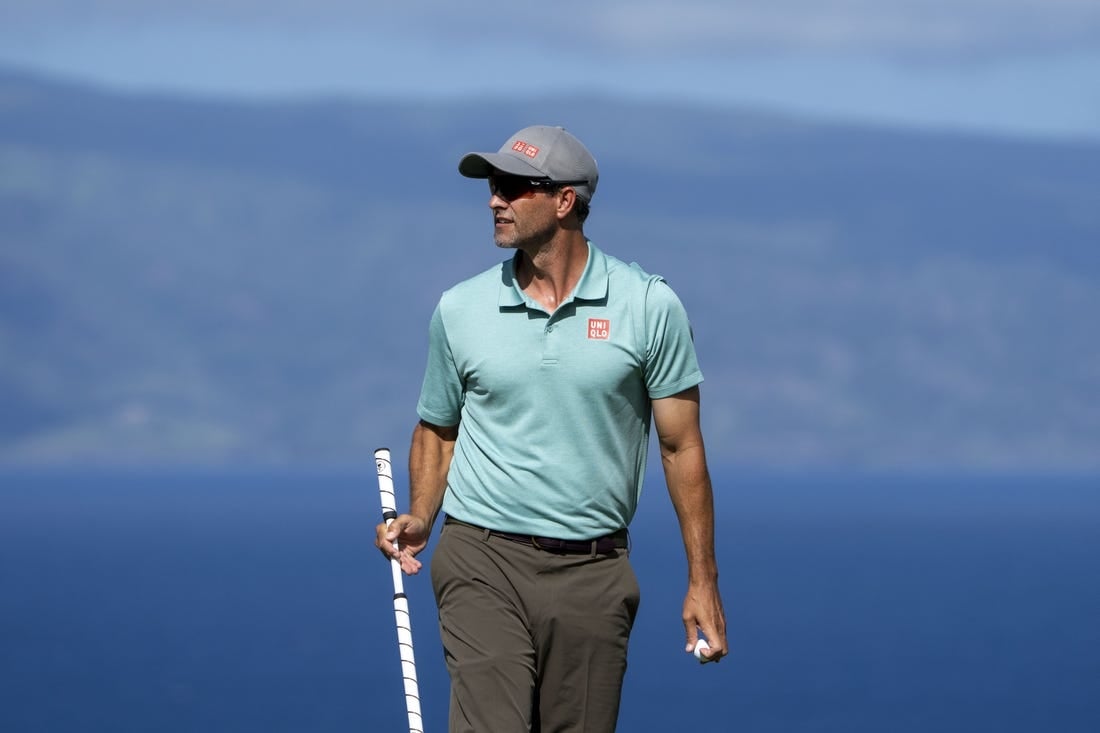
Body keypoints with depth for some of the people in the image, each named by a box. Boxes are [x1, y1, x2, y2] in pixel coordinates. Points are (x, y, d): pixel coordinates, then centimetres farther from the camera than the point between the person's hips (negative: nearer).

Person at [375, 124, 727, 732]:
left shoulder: (650, 306, 0)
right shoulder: (459, 310, 4)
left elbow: (681, 446, 3)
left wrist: (702, 581, 1)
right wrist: (419, 520, -1)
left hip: (594, 569, 0)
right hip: (484, 559, 0)